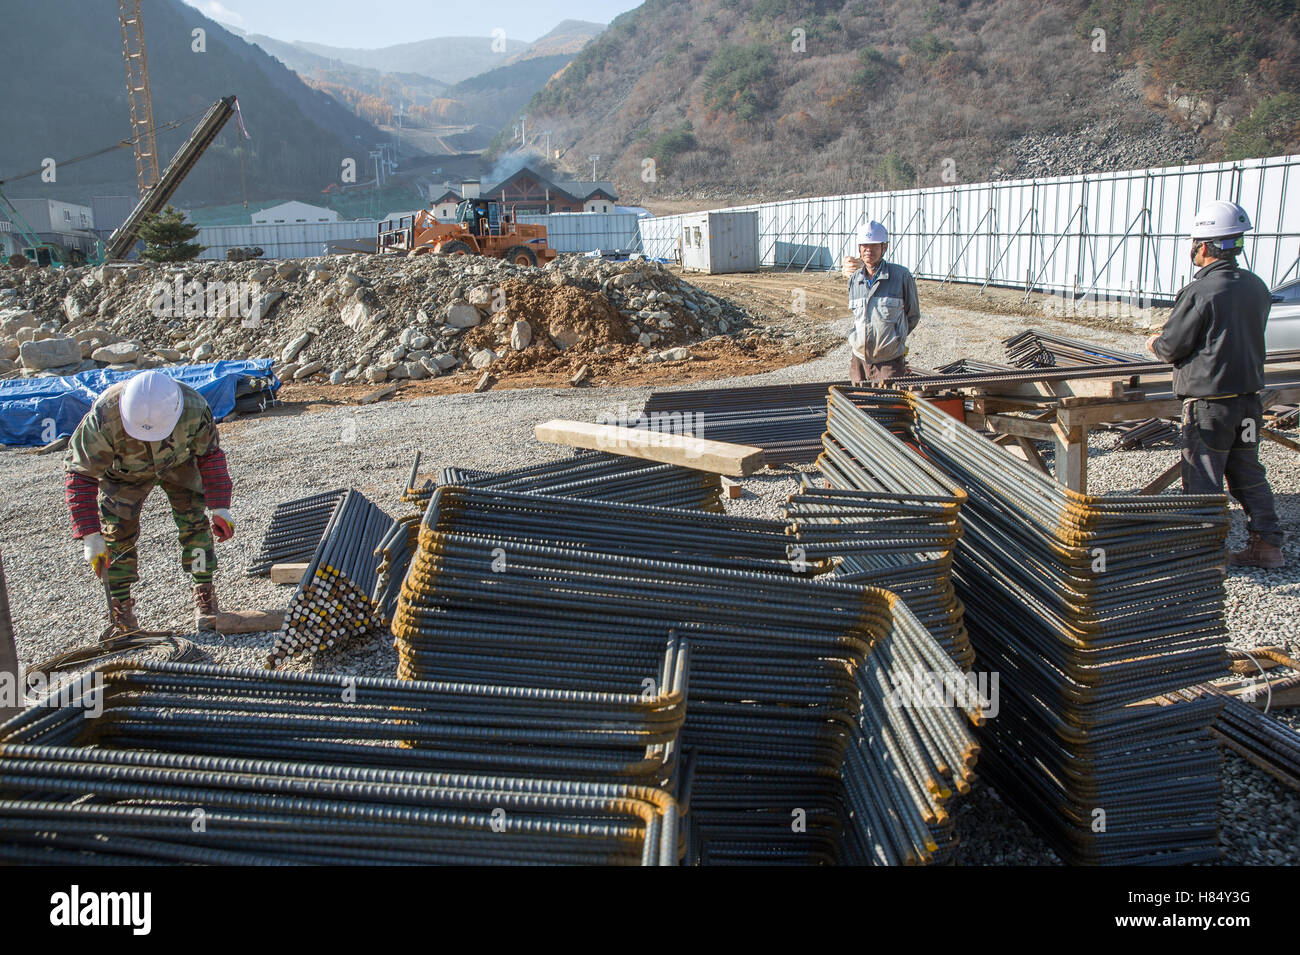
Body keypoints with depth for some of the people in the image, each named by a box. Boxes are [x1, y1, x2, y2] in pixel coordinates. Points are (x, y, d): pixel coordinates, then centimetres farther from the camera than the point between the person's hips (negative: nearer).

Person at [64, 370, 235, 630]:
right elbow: (80, 473, -30)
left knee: (193, 520, -10)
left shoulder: (194, 408, -37)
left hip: (178, 463, 1)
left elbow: (210, 454, -17)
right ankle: (120, 604, 8)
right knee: (118, 532, -8)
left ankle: (204, 591, 7)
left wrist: (220, 506, -22)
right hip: (123, 471, 0)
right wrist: (89, 535, -35)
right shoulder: (103, 417, -41)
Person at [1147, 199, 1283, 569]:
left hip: (1209, 402, -7)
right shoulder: (1256, 287, 5)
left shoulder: (1199, 293, -18)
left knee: (1203, 480, 3)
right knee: (1248, 473, 18)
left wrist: (1155, 342, 10)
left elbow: (1171, 346, -13)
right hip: (1249, 396, 7)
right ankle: (1268, 544, 23)